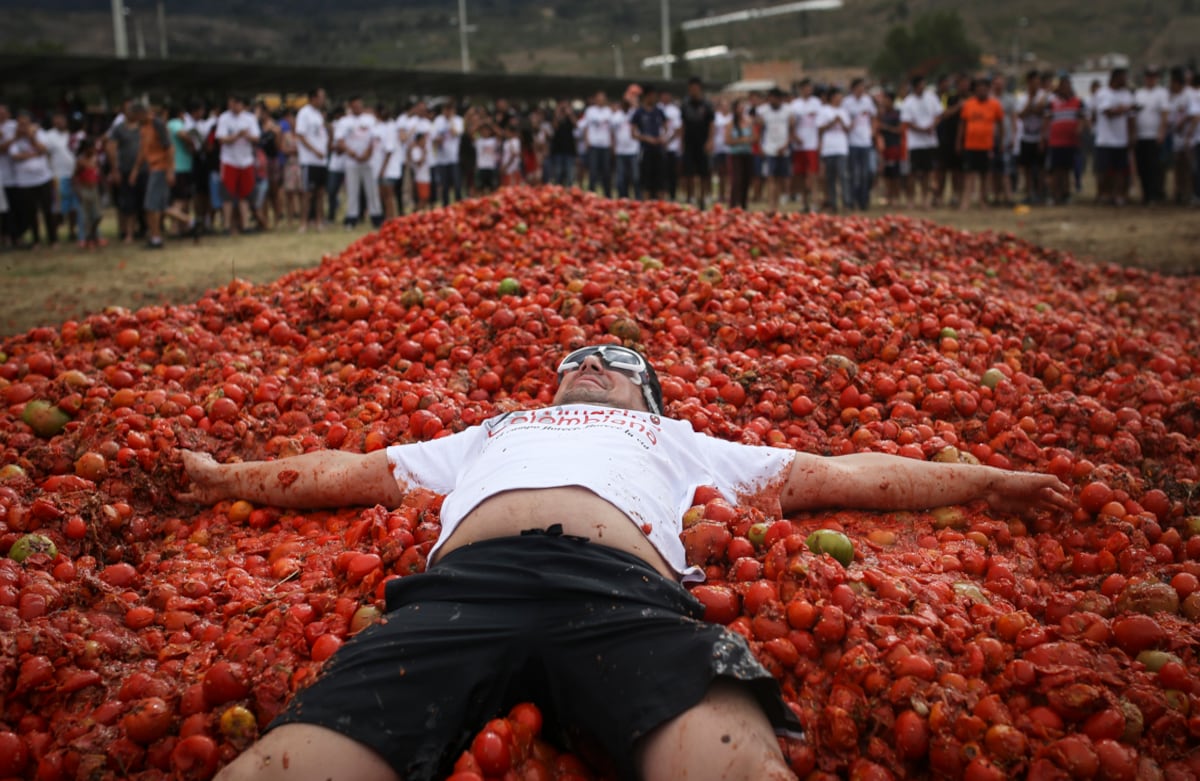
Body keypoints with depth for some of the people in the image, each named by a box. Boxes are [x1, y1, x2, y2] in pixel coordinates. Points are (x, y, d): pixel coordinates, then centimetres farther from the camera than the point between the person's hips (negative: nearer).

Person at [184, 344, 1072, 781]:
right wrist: (225, 477, 50)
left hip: (624, 587, -1)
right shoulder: (489, 433, 46)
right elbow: (356, 471, 49)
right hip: (463, 580, 1)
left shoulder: (676, 440, 41)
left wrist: (983, 480, 38)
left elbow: (840, 474, 40)